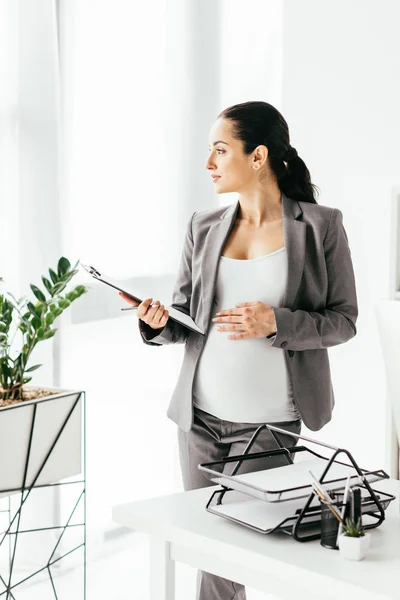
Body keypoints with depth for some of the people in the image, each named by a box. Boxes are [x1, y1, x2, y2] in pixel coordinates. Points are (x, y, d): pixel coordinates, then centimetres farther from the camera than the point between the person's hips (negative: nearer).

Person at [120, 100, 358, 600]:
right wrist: (159, 321, -12)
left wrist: (275, 323, -20)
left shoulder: (321, 226, -5)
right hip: (200, 413, 5)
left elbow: (343, 321, -3)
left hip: (271, 420, -4)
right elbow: (184, 315, 12)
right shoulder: (204, 227, 6)